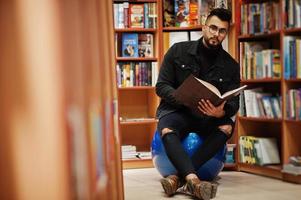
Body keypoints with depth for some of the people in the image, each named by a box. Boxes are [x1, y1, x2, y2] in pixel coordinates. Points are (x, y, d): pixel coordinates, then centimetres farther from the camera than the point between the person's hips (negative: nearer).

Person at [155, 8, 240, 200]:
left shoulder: (231, 65, 3)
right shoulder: (178, 51, -1)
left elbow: (234, 102, -2)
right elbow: (161, 85, -2)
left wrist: (222, 112, -28)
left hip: (207, 117, 2)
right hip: (176, 109, -2)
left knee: (227, 126, -31)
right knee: (167, 131, -35)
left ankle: (179, 177, -39)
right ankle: (194, 180, -55)